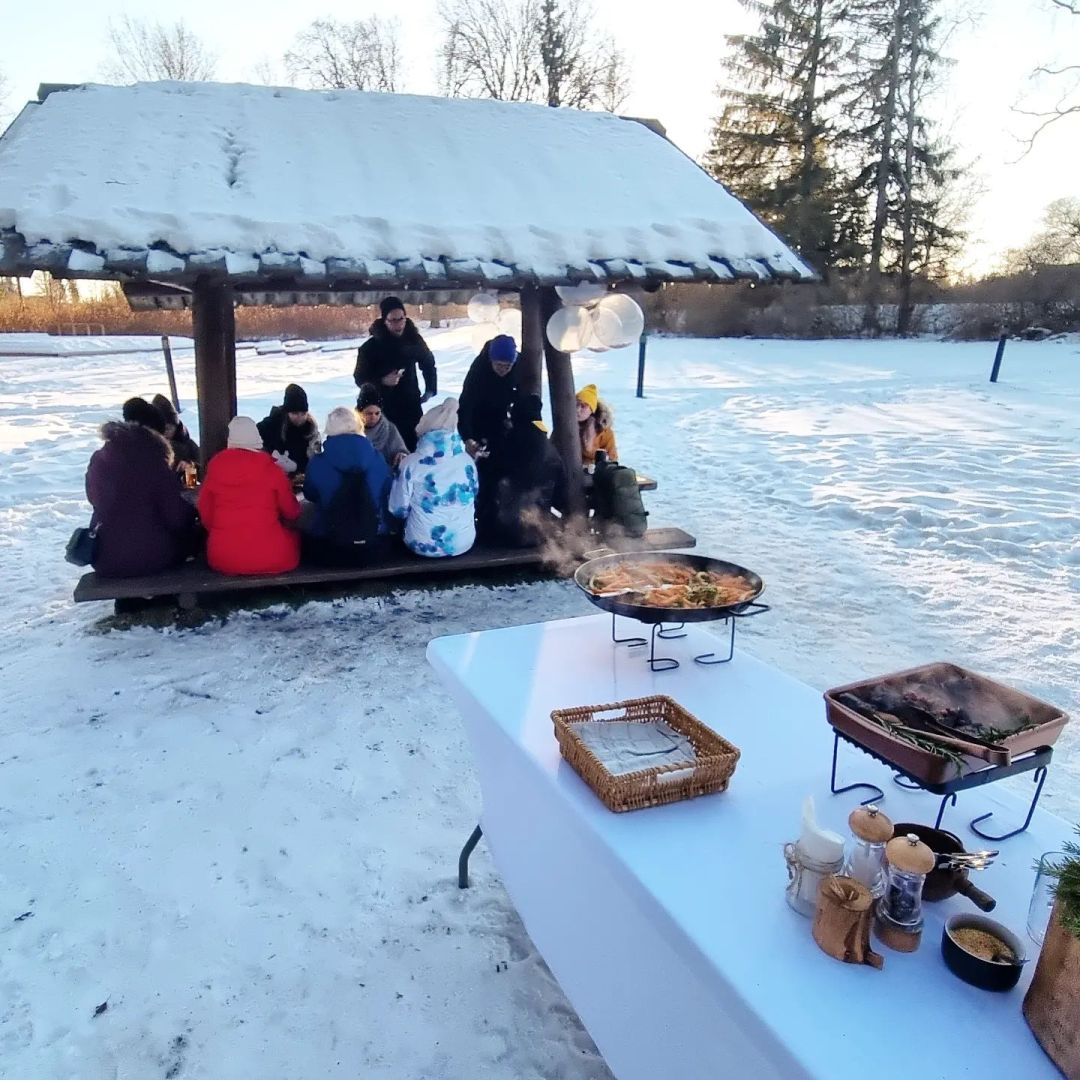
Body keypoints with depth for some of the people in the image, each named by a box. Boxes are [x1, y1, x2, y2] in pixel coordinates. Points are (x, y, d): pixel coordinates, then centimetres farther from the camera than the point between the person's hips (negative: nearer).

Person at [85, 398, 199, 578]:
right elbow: (177, 518, -11)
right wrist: (191, 512, 12)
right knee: (192, 533, 22)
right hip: (152, 558, -5)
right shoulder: (155, 464, -12)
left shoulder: (98, 460, 2)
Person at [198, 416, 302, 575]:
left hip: (223, 558, 3)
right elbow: (292, 512, 4)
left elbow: (205, 514, 10)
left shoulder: (215, 468, 2)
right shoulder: (270, 469, -4)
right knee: (293, 533, 28)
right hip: (272, 558, -3)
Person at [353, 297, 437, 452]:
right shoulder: (371, 347, -9)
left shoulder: (414, 339, 0)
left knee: (414, 448, 6)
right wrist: (382, 381, -22)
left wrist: (430, 390, 8)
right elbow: (360, 378, -5)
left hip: (412, 406, 3)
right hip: (384, 409, -2)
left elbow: (428, 364, 17)